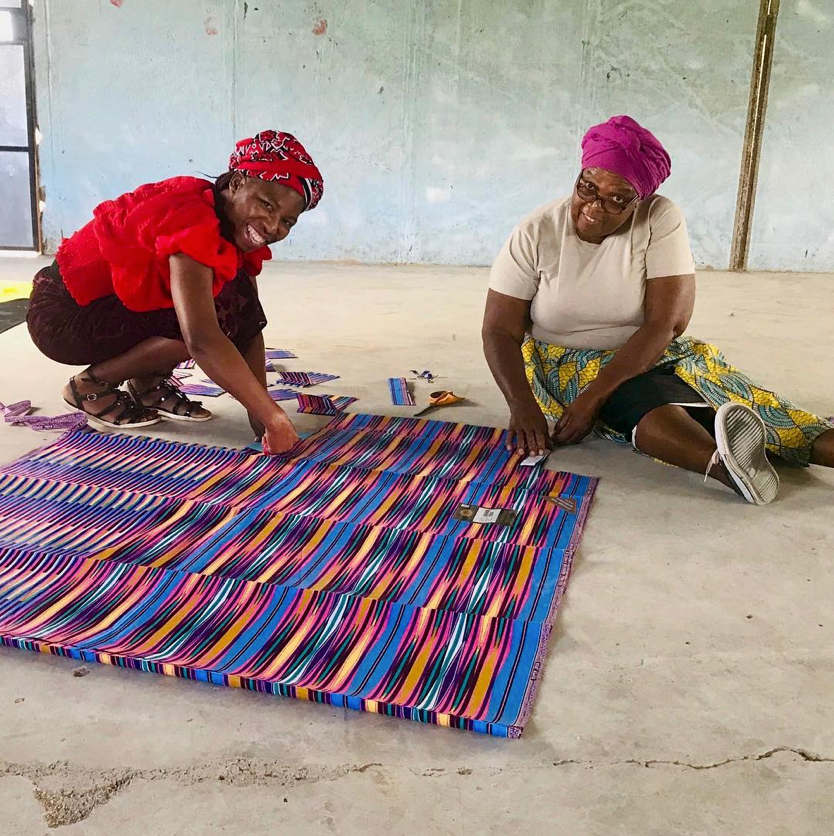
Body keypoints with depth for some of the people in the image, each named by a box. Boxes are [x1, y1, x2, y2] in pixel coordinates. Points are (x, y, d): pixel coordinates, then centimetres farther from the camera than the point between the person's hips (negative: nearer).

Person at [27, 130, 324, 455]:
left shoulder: (238, 230, -3)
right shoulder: (192, 223, -32)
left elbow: (249, 323, -6)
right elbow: (202, 339, -42)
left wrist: (259, 413, -16)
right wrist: (272, 416, -41)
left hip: (123, 302, 8)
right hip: (65, 313, -8)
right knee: (220, 312, -24)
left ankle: (148, 383, 7)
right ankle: (91, 384, -7)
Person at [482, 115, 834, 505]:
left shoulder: (660, 219, -12)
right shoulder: (535, 233, -11)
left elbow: (664, 323, -19)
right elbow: (499, 331, -11)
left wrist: (592, 395, -29)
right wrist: (521, 403, -30)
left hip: (642, 356, 3)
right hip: (564, 364, -3)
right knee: (642, 398, -35)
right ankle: (727, 466, -60)